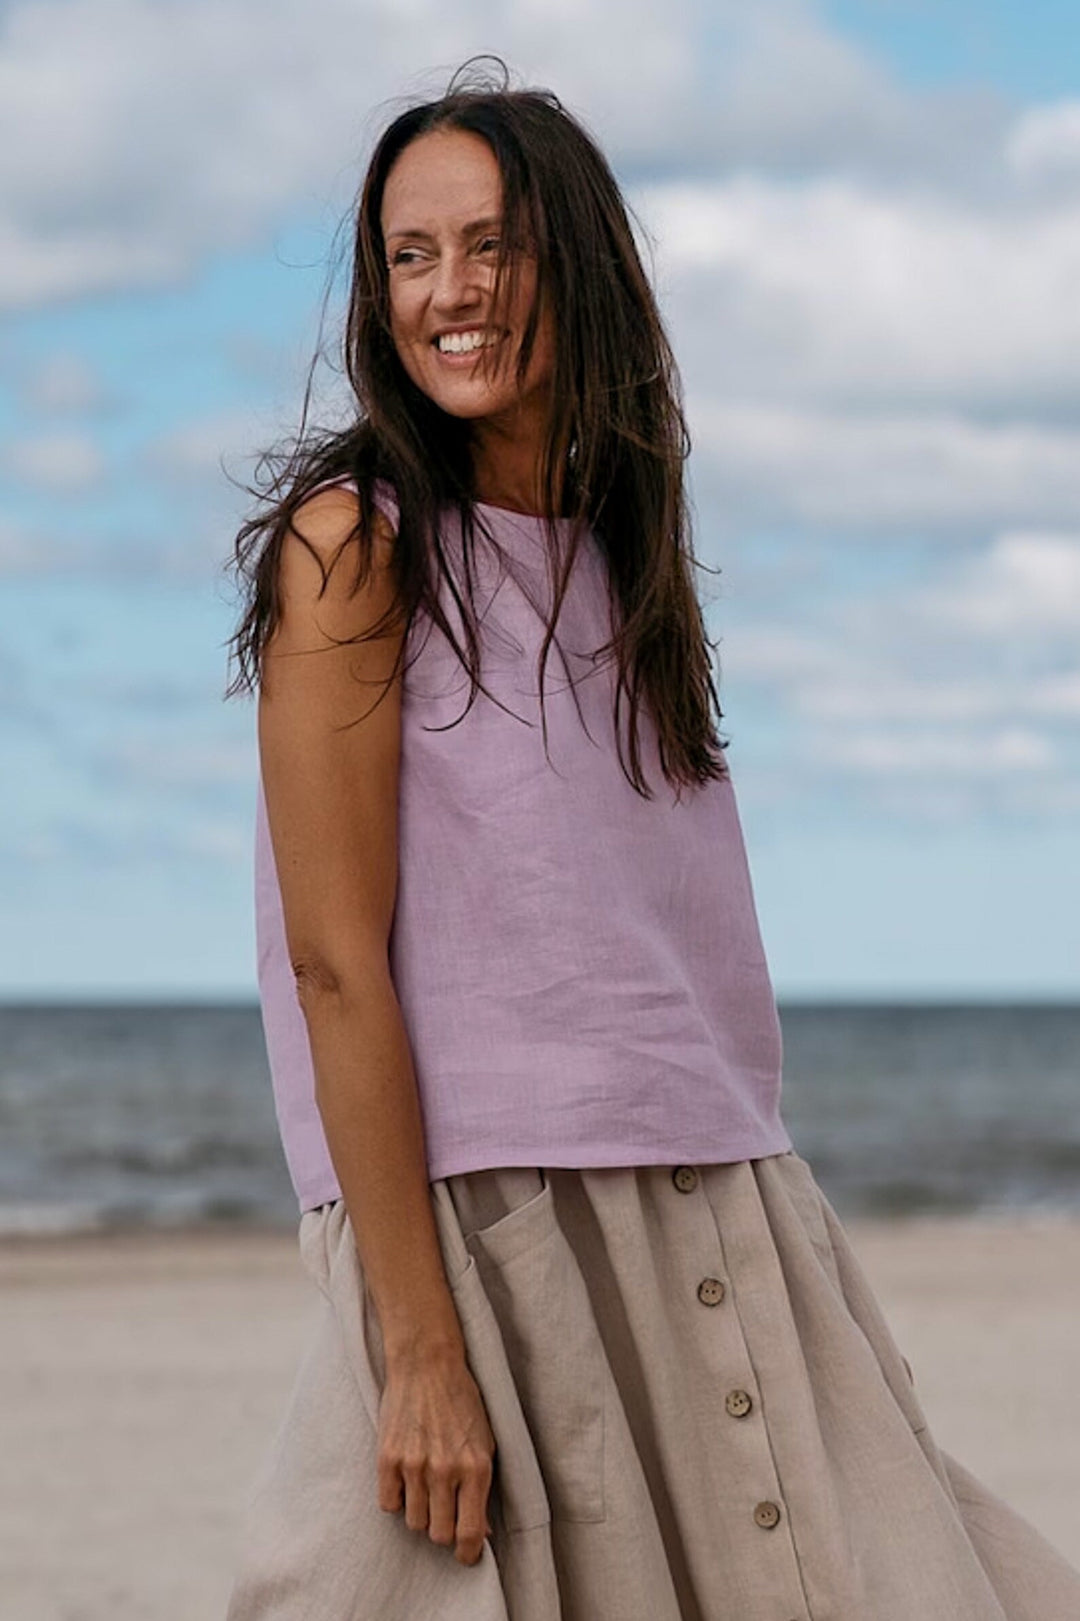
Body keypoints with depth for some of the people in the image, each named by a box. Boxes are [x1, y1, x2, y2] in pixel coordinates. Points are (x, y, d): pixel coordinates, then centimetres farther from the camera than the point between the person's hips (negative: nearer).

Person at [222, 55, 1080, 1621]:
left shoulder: (625, 555, 14)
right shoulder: (357, 540, -6)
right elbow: (335, 961, -13)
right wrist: (424, 1350, -18)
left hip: (724, 1226, 6)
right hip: (493, 1235, -6)